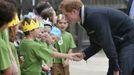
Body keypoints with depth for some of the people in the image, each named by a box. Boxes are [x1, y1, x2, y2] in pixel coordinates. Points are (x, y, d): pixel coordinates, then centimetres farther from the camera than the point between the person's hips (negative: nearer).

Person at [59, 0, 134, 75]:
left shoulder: (95, 16, -27)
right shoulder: (88, 17, 5)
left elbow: (107, 44, -27)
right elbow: (96, 44, 11)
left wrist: (116, 68, -22)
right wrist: (83, 54, -3)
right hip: (119, 43, 10)